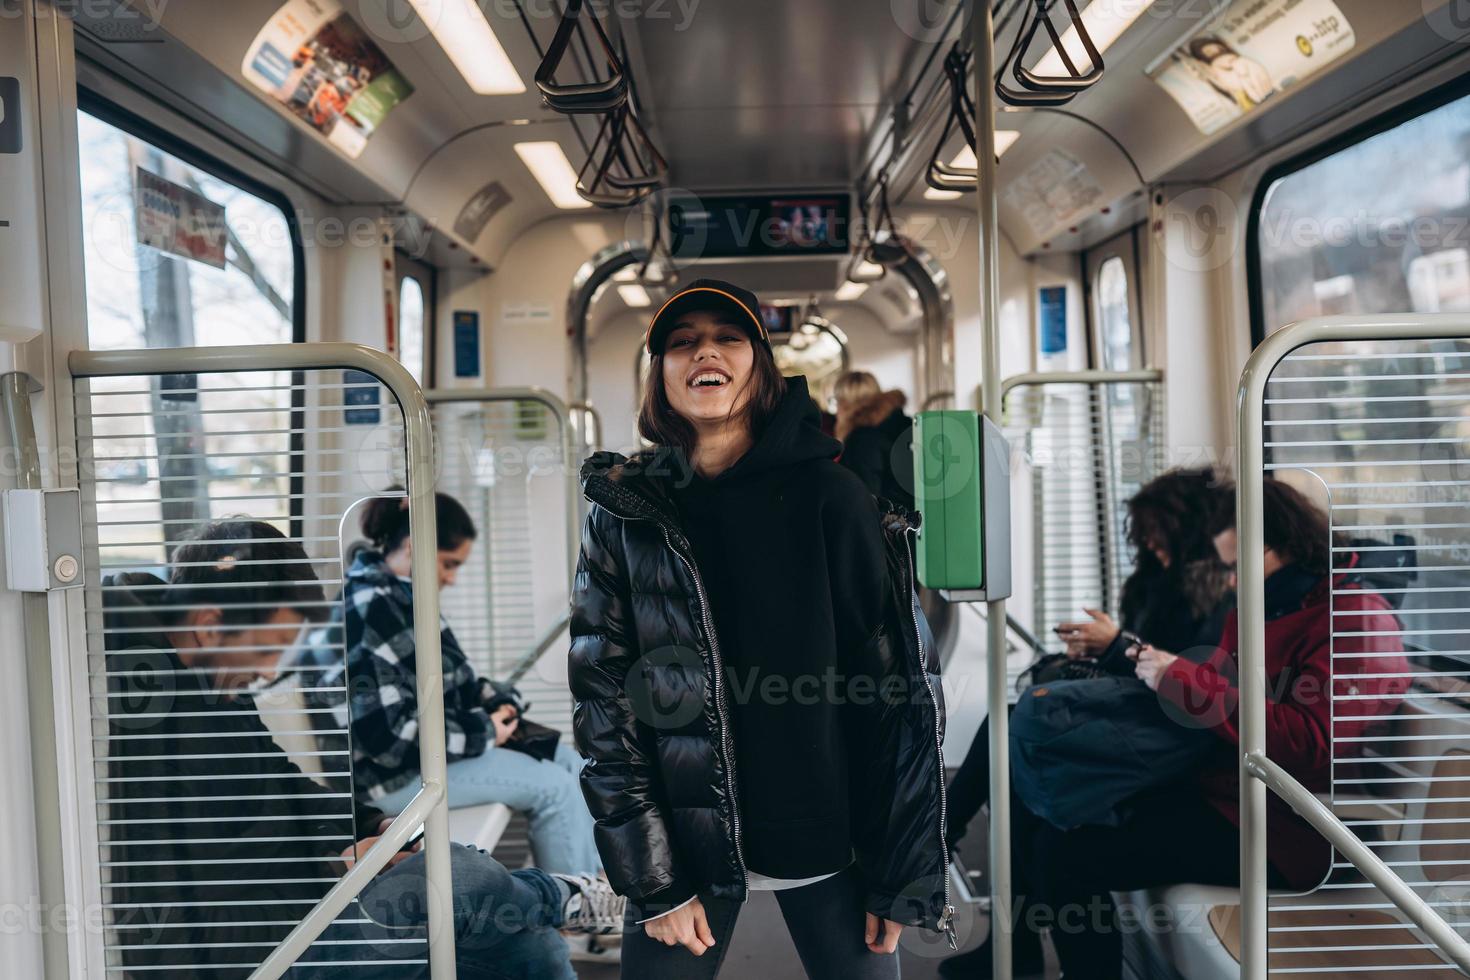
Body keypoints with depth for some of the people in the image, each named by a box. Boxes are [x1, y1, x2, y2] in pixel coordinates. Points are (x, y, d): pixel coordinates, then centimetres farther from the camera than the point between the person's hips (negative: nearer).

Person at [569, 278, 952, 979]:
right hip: (683, 847, 1)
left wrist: (899, 874, -5)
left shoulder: (828, 499, -6)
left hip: (828, 842, 0)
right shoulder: (623, 516, -2)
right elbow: (604, 705, -3)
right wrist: (652, 884, -8)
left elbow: (902, 687, -5)